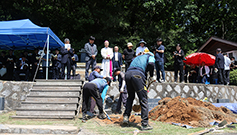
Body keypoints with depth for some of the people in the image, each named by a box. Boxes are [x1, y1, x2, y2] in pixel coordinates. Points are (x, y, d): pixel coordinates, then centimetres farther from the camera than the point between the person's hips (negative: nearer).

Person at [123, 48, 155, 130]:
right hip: (138, 74, -6)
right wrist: (151, 76, 8)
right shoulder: (150, 56, 22)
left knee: (130, 97, 25)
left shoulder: (137, 57, 39)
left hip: (127, 74, 6)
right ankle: (145, 124, -2)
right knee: (144, 100, 0)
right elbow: (151, 64, -4)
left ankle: (126, 116, 18)